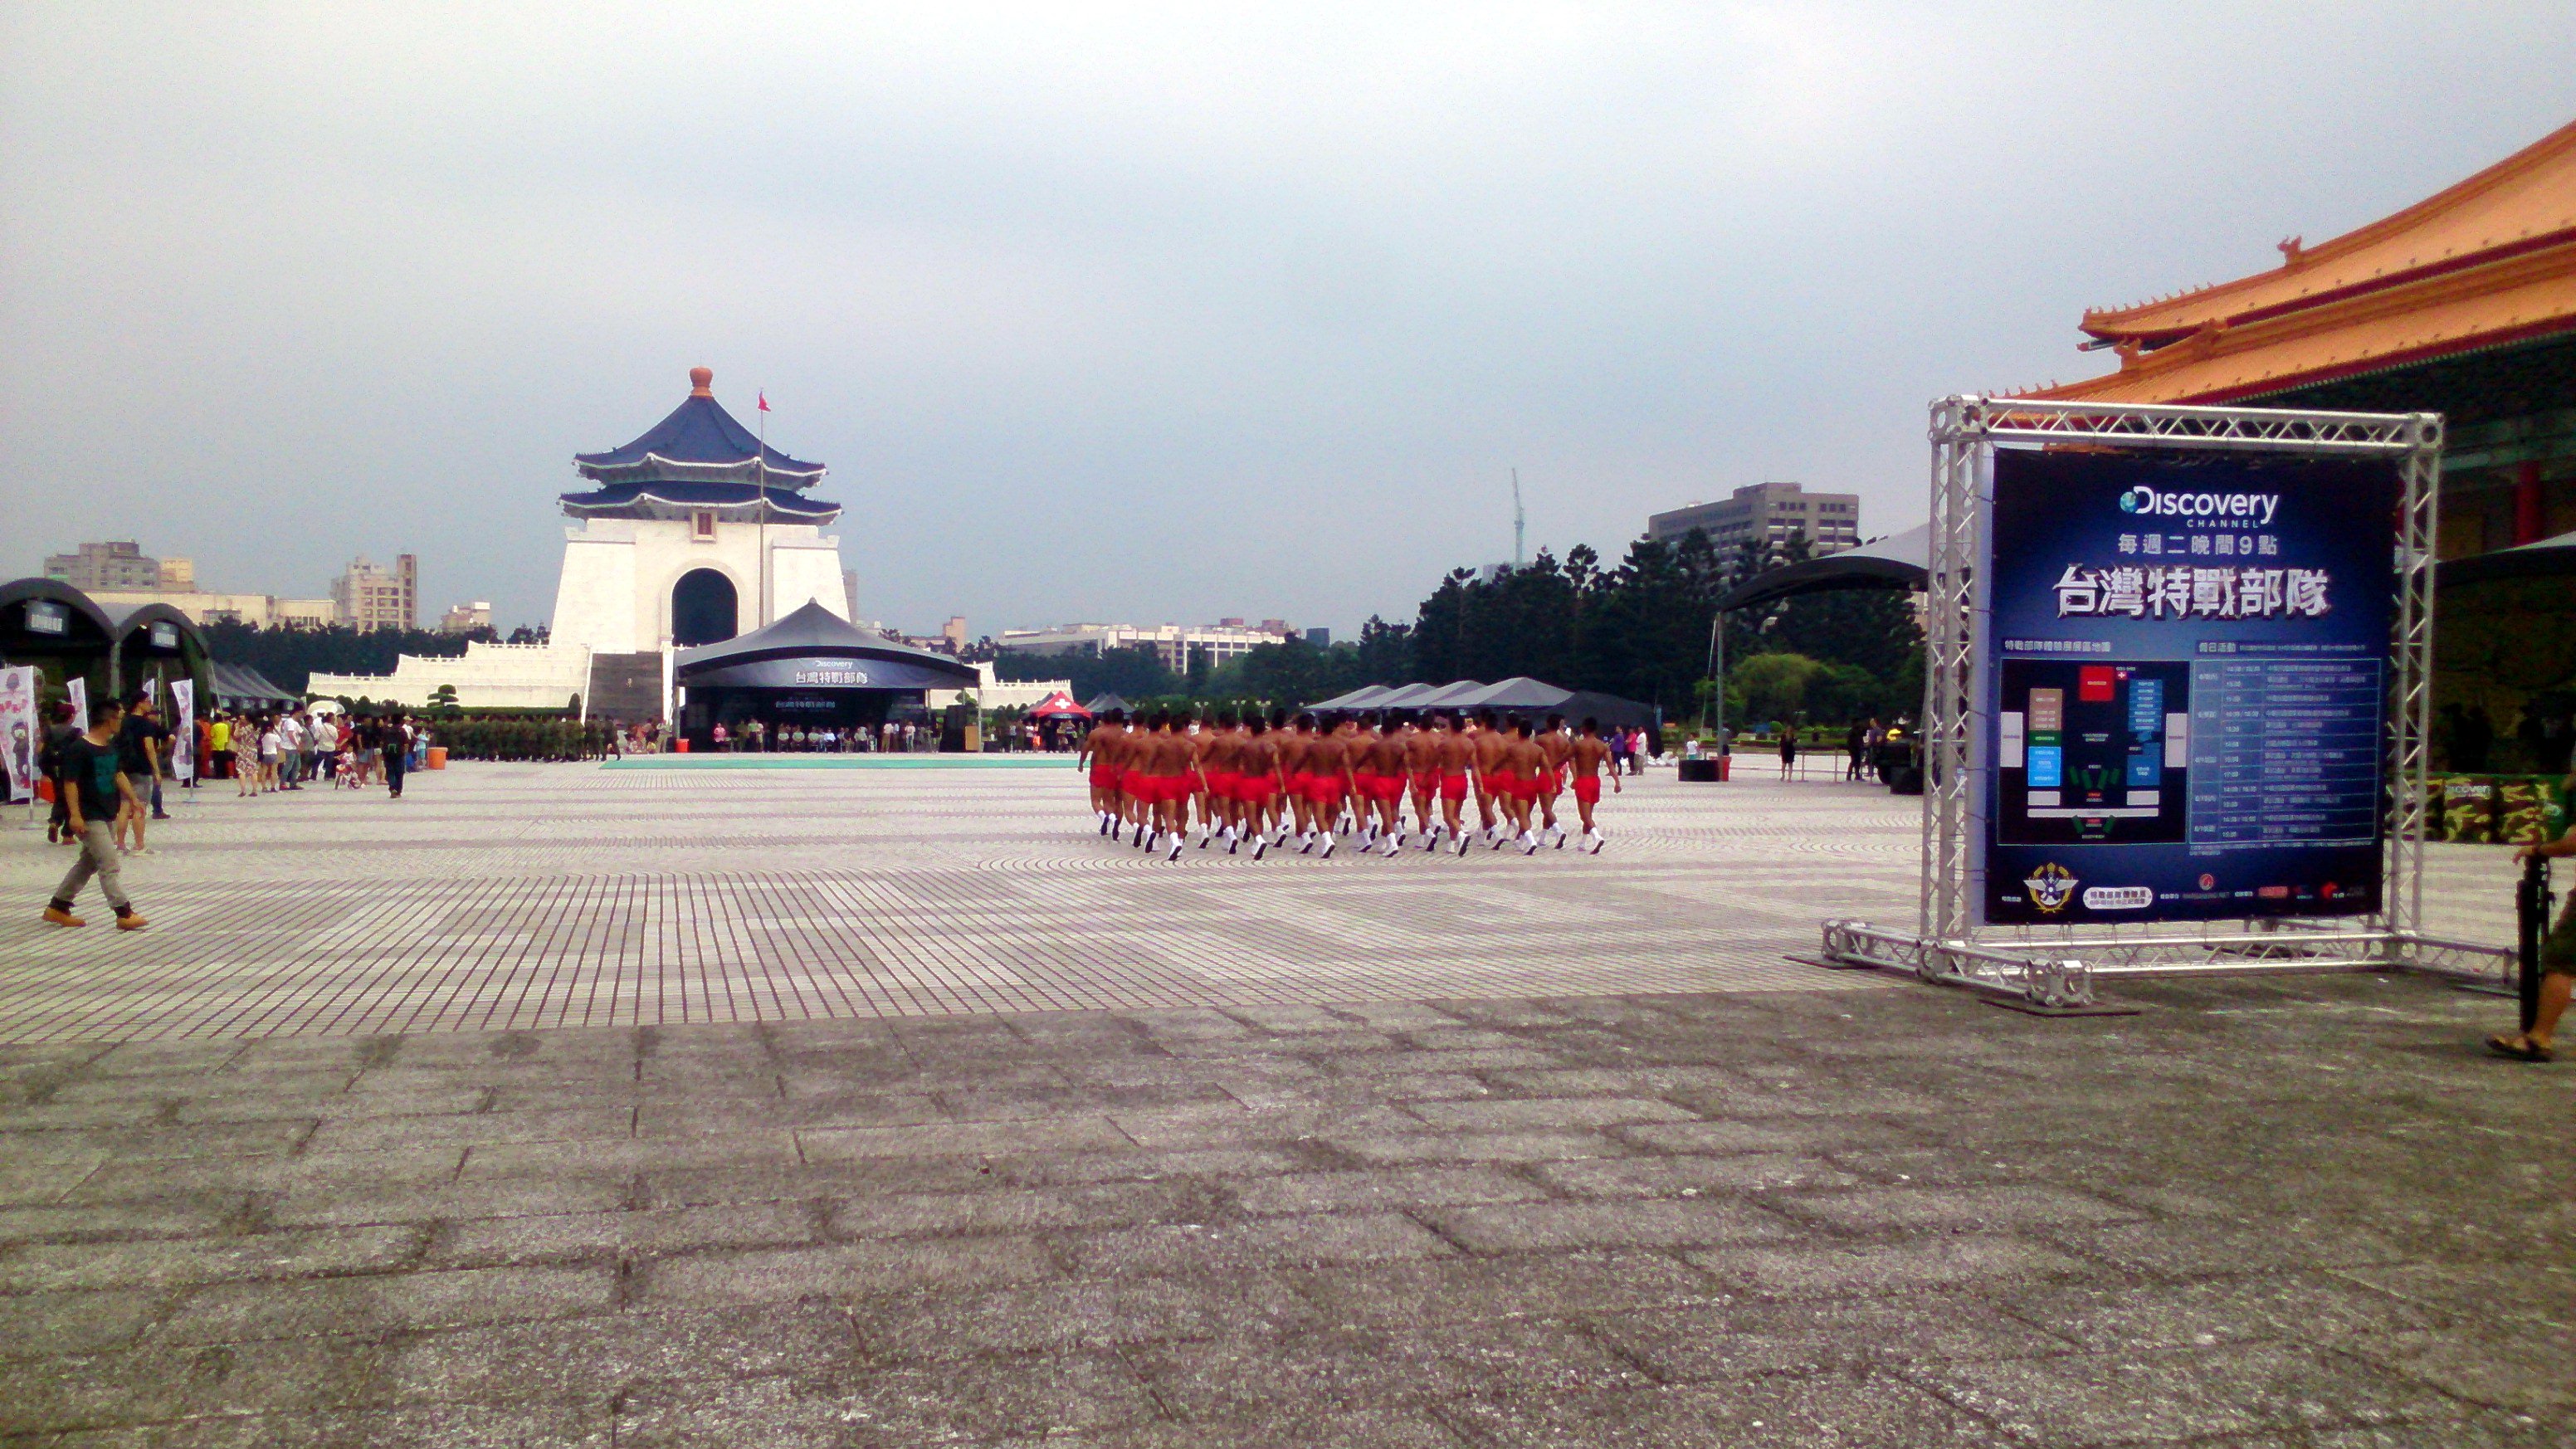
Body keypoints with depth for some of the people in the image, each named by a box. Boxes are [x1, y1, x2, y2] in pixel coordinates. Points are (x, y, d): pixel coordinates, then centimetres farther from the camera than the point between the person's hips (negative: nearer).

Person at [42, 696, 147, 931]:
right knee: (109, 864, -10)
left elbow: (118, 774, 23)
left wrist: (133, 798, 19)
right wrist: (75, 815, -21)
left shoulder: (111, 746, 11)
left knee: (88, 863, 16)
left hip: (108, 814, 9)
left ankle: (57, 907, 26)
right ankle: (124, 914, -9)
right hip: (90, 817, -9)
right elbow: (70, 782, -17)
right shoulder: (79, 748, -15)